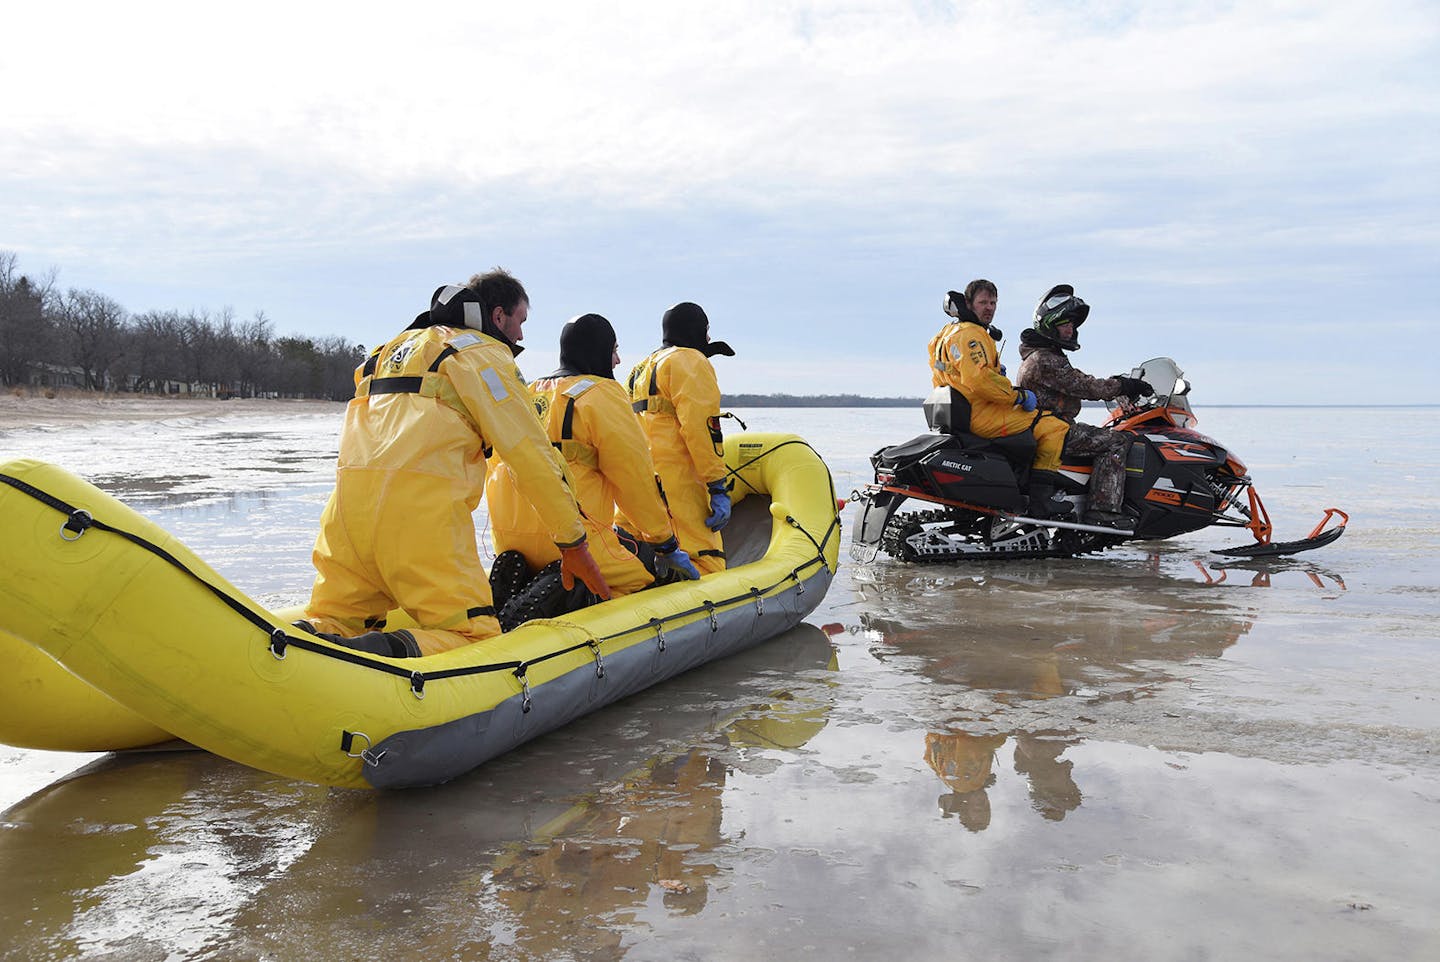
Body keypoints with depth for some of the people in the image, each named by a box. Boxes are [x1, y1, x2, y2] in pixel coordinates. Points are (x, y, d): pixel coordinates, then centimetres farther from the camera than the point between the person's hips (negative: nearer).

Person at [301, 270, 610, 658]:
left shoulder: (395, 347, 31)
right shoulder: (483, 353, 7)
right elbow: (532, 454, 1)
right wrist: (574, 544, 6)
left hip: (348, 498, 7)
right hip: (422, 505, -7)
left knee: (333, 620, 14)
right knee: (475, 637, -6)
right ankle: (390, 652, -34)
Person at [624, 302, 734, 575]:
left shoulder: (640, 370, 28)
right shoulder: (690, 361, 1)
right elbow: (700, 426, -12)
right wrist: (719, 488, -14)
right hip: (674, 484, -8)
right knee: (706, 566, -16)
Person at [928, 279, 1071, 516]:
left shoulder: (948, 332, 20)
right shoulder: (970, 334, -14)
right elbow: (979, 379, -27)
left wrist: (996, 371, 14)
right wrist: (1019, 395, -17)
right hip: (981, 416, -11)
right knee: (1055, 428, -13)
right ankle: (1040, 499, -18)